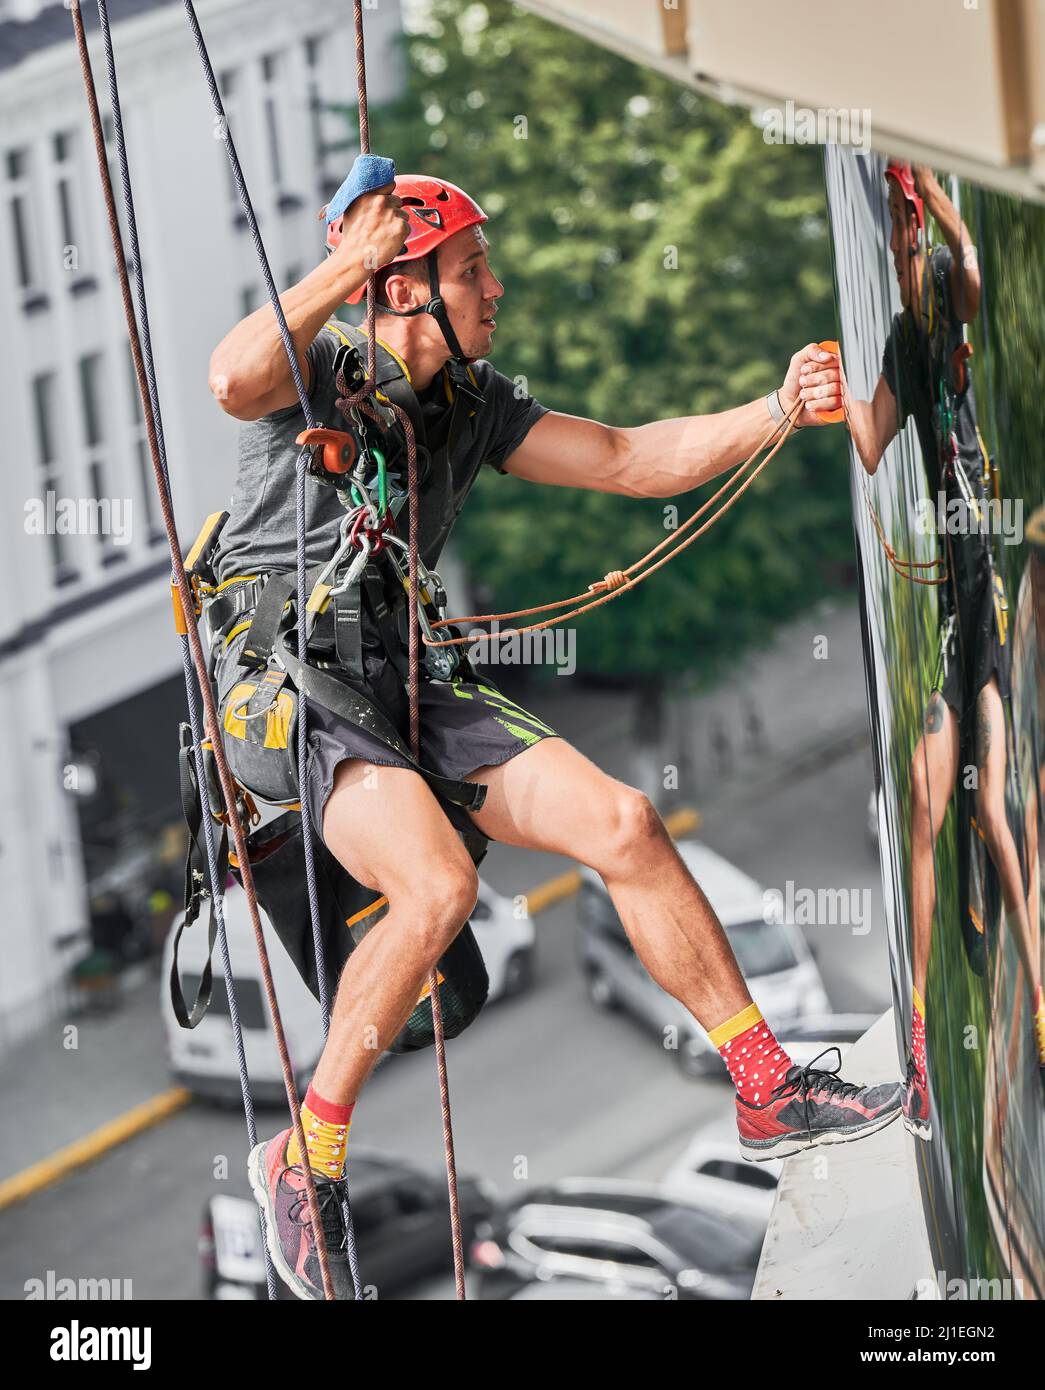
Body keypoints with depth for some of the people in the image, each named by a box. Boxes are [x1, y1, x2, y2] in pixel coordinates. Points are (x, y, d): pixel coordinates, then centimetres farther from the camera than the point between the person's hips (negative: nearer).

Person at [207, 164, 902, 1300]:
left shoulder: (472, 403, 13)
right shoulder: (317, 367, -9)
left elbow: (628, 460, 14)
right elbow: (234, 380, -34)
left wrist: (776, 410, 3)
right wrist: (346, 264, -26)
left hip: (401, 680, 7)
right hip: (282, 681, -7)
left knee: (623, 825, -7)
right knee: (437, 885, -30)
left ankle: (767, 1093, 3)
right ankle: (304, 1158, -14)